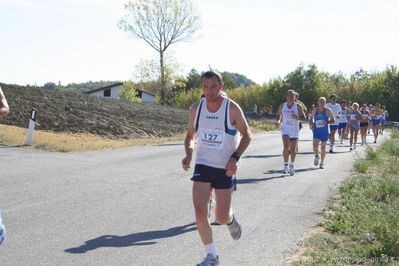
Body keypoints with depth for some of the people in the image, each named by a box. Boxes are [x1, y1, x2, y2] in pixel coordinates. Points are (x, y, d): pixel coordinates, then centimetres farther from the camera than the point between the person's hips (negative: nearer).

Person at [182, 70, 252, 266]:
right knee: (199, 212, -10)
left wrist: (235, 158, -16)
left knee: (221, 217, 0)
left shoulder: (232, 109, -10)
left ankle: (231, 220, 40)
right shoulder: (196, 109, -1)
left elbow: (246, 135, -3)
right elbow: (190, 136, 12)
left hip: (225, 168, -2)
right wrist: (188, 155, -7)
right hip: (203, 166, 3)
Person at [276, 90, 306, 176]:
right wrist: (278, 121, -4)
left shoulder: (298, 106, -5)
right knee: (286, 147, -17)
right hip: (285, 128, 0)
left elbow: (303, 116, -2)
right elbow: (278, 115, 16)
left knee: (293, 149, 7)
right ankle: (286, 165, -7)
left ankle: (292, 166, 26)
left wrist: (297, 117, -22)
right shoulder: (282, 106, 0)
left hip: (294, 130, 0)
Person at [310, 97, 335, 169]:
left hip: (324, 131, -1)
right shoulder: (315, 110, 2)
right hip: (316, 131, 1)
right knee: (315, 147, -14)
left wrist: (327, 122, -18)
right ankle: (317, 156, 18)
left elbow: (333, 120, 1)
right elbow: (311, 118, 18)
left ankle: (322, 162, 22)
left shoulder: (328, 111, -3)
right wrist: (311, 124, -2)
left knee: (323, 148, 6)